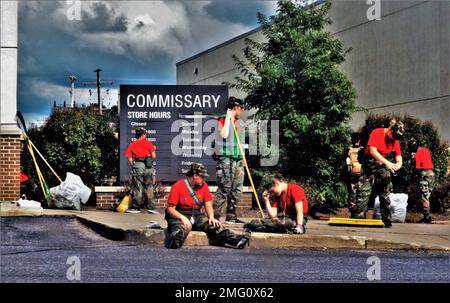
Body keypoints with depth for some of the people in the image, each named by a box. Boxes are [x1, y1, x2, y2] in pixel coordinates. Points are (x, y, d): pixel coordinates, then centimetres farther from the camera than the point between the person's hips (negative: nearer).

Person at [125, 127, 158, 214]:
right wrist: (153, 150, 21)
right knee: (149, 187, 7)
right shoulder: (148, 143, 7)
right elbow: (153, 156, 2)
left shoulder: (132, 145, 8)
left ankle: (135, 207, 6)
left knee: (137, 187, 5)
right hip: (148, 166, 0)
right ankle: (150, 207, 5)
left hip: (137, 165, 0)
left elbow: (130, 160, 4)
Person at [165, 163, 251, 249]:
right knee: (184, 227, -39)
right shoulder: (178, 186, -9)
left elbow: (208, 205, 8)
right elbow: (170, 208, -10)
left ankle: (234, 240, -39)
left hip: (197, 215, 5)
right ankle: (175, 241, -71)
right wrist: (183, 218, -27)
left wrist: (211, 217, -13)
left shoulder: (203, 185, 7)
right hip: (179, 215, -5)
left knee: (214, 225, -21)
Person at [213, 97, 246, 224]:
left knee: (237, 189, 6)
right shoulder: (223, 119, -3)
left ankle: (231, 216, 12)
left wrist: (242, 158, 19)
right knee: (224, 188, -11)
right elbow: (223, 134, -21)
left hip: (238, 159, 8)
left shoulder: (236, 122, 20)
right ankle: (214, 216, -7)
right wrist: (228, 118, -13)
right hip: (225, 158, -8)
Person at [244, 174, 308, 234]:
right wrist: (266, 200, -3)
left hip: (296, 219, -7)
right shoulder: (276, 195, 10)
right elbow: (273, 215, 2)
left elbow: (299, 211, -20)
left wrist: (299, 226, -32)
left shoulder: (295, 189, -10)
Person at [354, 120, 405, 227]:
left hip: (383, 166, 5)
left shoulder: (395, 140, 2)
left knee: (385, 193, 1)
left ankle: (386, 220, 4)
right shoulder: (377, 133, -14)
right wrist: (387, 163, -32)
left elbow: (398, 156, 0)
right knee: (364, 192, -11)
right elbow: (373, 151, -23)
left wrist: (399, 163, -26)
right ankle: (358, 217, -11)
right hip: (370, 163, -4)